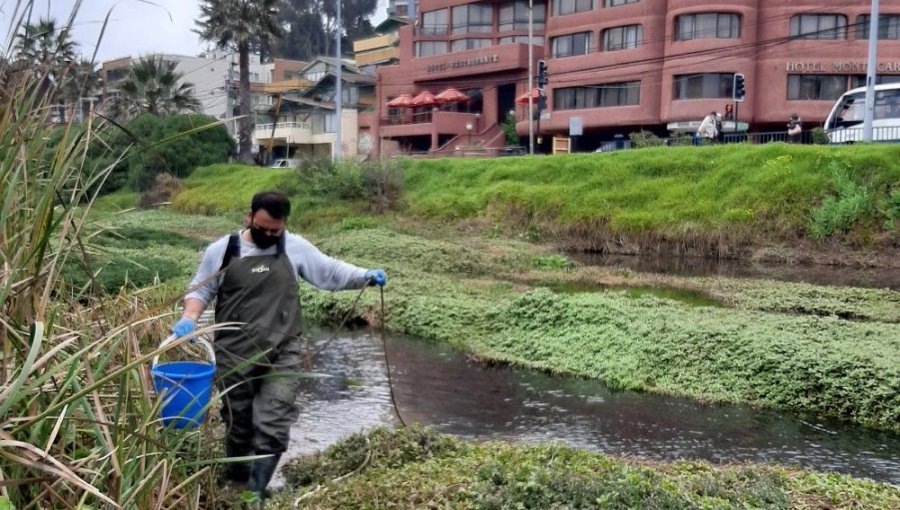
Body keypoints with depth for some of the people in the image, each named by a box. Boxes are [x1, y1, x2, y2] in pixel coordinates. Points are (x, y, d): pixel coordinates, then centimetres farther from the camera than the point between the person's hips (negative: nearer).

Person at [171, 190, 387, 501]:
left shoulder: (295, 248, 3)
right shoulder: (221, 251, 1)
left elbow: (331, 271, 9)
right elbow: (200, 291, 7)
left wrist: (367, 277, -5)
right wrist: (189, 319, -12)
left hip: (283, 355, 0)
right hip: (235, 355, 0)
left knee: (273, 428, -9)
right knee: (238, 424, 14)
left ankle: (255, 494, 1)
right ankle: (235, 483, 36)